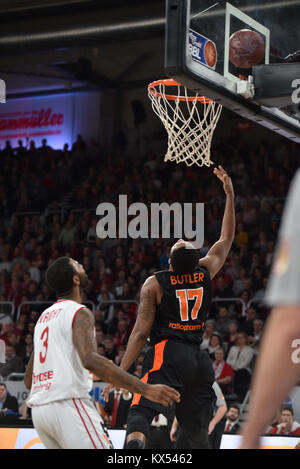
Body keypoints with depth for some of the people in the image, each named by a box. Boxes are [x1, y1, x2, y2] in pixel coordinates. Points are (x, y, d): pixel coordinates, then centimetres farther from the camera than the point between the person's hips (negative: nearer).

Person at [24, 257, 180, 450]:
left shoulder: (44, 316, 21)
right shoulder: (80, 313, -6)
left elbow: (28, 380, 23)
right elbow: (90, 360, -25)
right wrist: (146, 389, -29)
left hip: (38, 407, 9)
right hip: (68, 404, -9)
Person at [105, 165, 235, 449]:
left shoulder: (154, 284, -2)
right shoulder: (205, 273, 8)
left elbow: (141, 332, -7)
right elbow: (227, 238, 24)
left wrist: (121, 372, -5)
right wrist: (230, 194, 29)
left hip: (166, 354, -4)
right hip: (199, 359, 5)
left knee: (139, 412, -16)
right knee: (197, 432, 12)